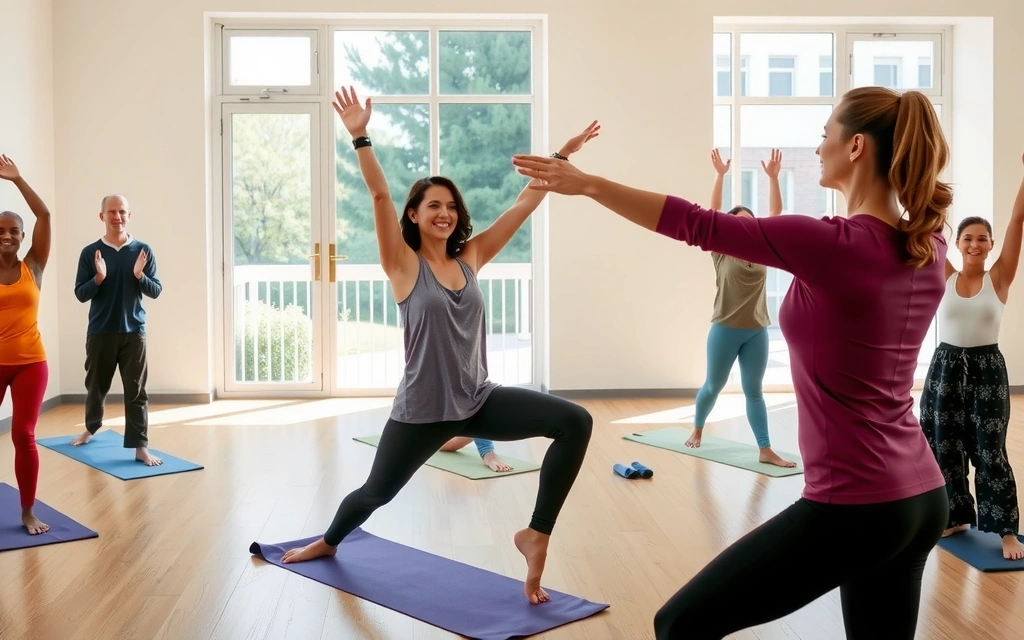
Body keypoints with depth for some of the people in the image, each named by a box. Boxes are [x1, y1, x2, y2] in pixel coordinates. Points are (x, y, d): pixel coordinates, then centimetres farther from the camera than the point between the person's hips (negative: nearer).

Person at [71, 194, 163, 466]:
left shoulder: (143, 250, 0)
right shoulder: (90, 252, -1)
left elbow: (156, 291, 0)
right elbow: (80, 294, -2)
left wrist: (140, 276, -19)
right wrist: (98, 278, -20)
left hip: (133, 332, -1)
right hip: (100, 332, 1)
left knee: (136, 391, -2)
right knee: (96, 386, 15)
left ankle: (140, 447, 0)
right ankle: (90, 429, 41)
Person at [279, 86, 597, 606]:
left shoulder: (470, 259, 4)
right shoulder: (404, 265, -7)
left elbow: (524, 203, 4)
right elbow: (379, 196, -19)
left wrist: (562, 156, 3)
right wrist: (359, 138, -28)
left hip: (479, 400, 4)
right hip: (421, 410, -3)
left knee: (575, 423, -16)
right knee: (378, 491, 16)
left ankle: (536, 535, -6)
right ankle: (328, 543, 51)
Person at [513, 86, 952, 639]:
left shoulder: (831, 244, -18)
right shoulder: (930, 247, 2)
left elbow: (697, 225, -12)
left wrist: (587, 184, -3)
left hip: (852, 507, -8)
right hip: (922, 499, 8)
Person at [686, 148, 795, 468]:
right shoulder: (722, 250, -3)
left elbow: (775, 212, 2)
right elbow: (713, 211, -11)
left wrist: (772, 177, -5)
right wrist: (720, 175, -18)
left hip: (757, 331, 3)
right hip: (725, 329, -3)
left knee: (754, 391, 6)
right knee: (713, 385, 11)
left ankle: (766, 450, 4)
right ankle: (697, 430, 35)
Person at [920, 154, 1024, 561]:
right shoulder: (944, 277, 1)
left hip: (987, 368, -2)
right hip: (946, 365, 2)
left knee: (989, 451, -2)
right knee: (945, 446, 9)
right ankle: (956, 517, 25)